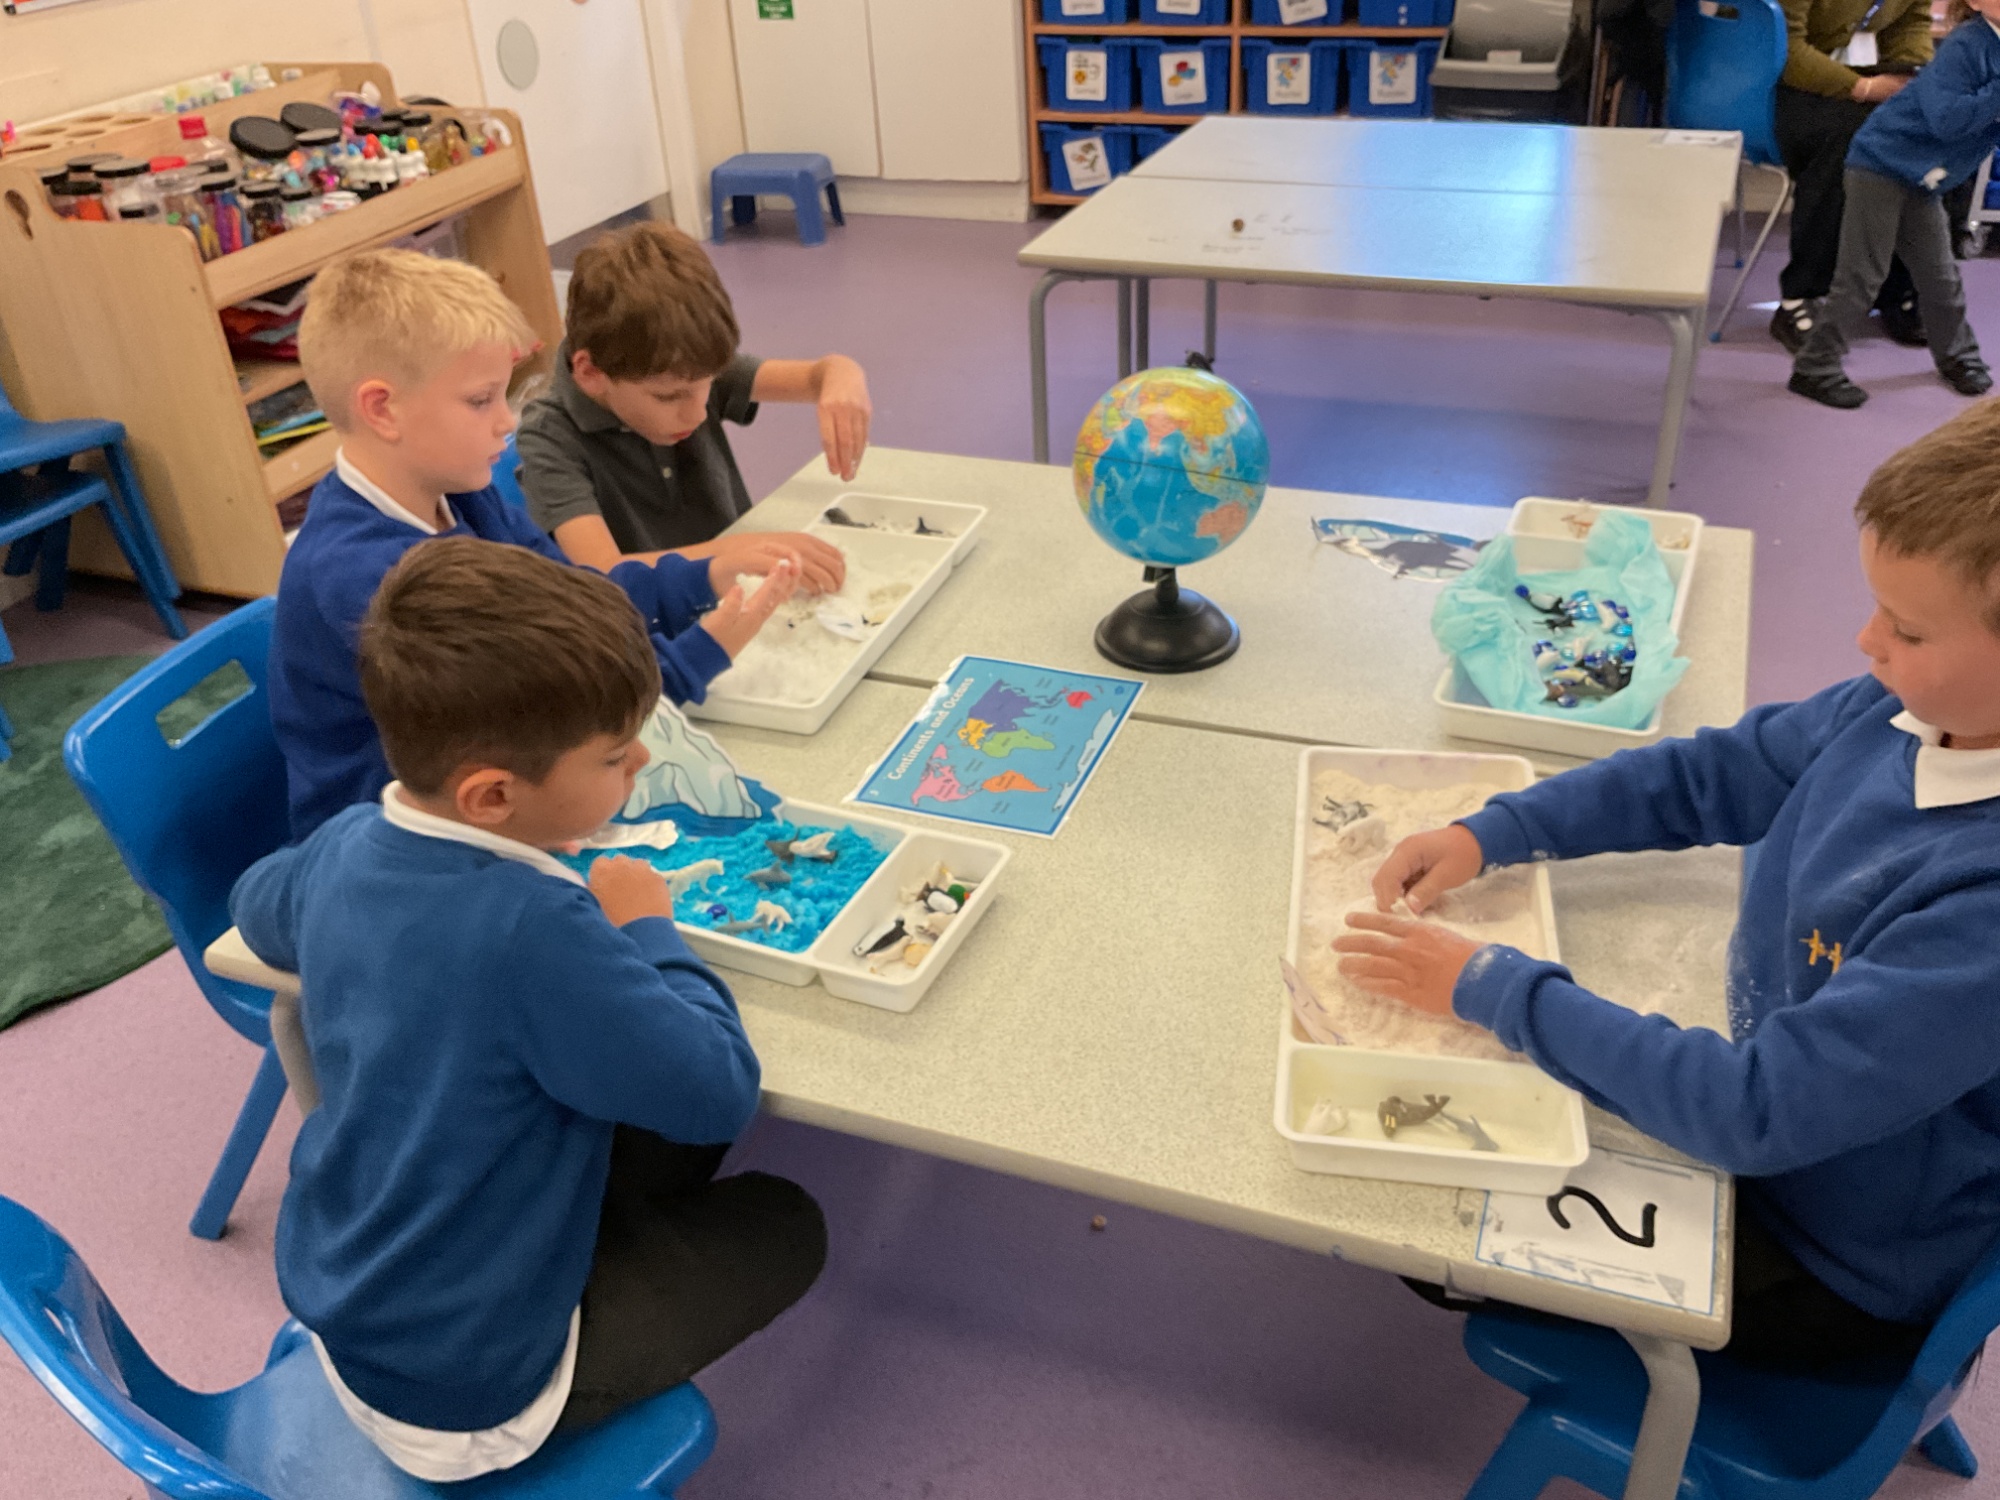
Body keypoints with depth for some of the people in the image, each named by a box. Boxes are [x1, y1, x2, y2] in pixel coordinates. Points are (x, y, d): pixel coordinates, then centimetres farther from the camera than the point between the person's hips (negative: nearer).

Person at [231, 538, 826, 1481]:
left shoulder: (345, 848, -11)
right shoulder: (533, 927, -35)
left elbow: (258, 911, 13)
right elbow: (719, 1092, -27)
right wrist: (648, 931, -12)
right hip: (463, 1398, -7)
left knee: (670, 1143, 20)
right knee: (785, 1227, 12)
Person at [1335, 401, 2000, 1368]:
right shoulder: (1905, 707, -13)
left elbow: (1759, 1114, -36)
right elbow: (1711, 775, 2)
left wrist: (1490, 986, -30)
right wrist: (1489, 834, -8)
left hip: (1836, 1276, -6)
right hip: (1769, 1074, 7)